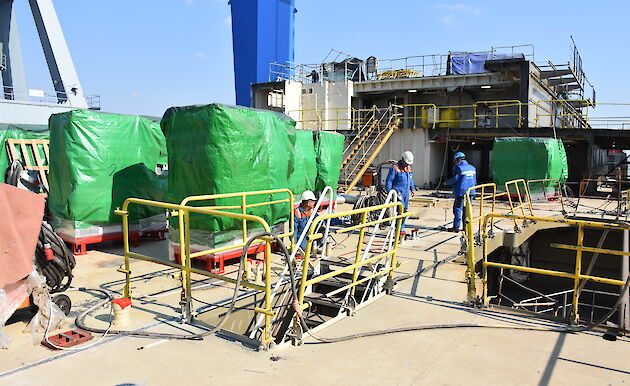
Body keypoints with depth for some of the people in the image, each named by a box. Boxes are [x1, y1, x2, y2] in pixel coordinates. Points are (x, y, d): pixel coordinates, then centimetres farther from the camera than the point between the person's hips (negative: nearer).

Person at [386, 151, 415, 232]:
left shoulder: (408, 167, 15)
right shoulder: (394, 168, -9)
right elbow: (389, 181, -10)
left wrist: (412, 189, 29)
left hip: (406, 193, 7)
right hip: (398, 193, -7)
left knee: (404, 210, 8)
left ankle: (401, 227, 16)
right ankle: (400, 228, -10)